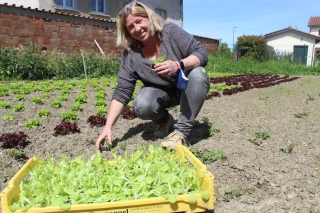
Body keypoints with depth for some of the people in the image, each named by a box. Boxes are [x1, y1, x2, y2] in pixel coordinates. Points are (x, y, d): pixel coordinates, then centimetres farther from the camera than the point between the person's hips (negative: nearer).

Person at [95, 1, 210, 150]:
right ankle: (165, 120, 4)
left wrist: (178, 65, -40)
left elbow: (202, 53, -20)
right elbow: (122, 92, -16)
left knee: (198, 74, -33)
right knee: (142, 106, -31)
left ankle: (182, 130, -25)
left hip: (187, 88, 0)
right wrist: (108, 126, -25)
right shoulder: (130, 55, -15)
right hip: (161, 92, 1)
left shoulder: (171, 32, -18)